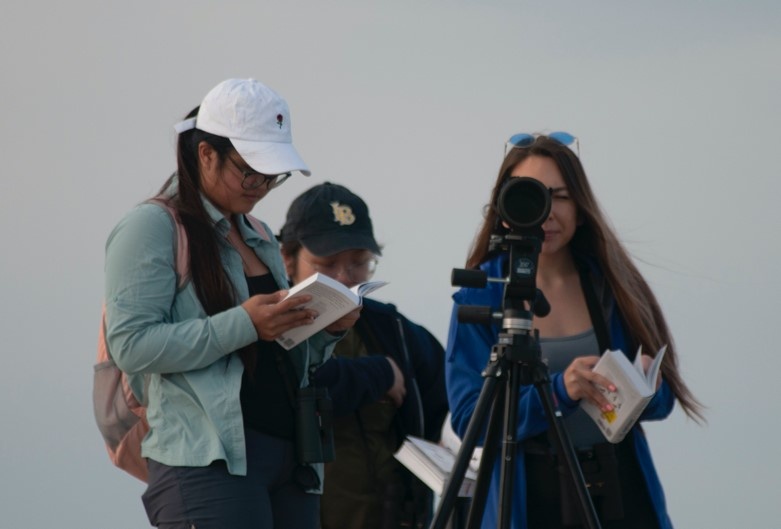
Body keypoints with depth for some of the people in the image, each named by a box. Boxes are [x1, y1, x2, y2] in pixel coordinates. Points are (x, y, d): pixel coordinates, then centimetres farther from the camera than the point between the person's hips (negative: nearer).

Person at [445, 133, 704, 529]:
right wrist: (557, 392, -24)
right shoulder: (480, 297, -2)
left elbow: (662, 398, 8)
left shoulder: (612, 284, 6)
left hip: (624, 495, 2)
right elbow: (469, 417, -10)